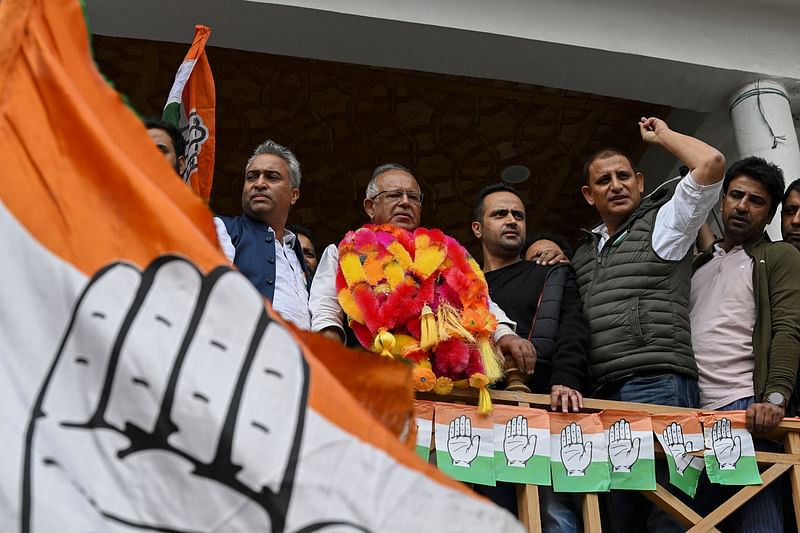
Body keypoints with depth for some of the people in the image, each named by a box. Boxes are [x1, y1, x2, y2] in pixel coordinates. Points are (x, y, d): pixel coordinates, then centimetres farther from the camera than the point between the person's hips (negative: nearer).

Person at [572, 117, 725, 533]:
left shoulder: (662, 224, 8)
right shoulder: (584, 253, 24)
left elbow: (711, 164, -6)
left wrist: (662, 135, 12)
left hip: (658, 387, -6)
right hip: (603, 396, 6)